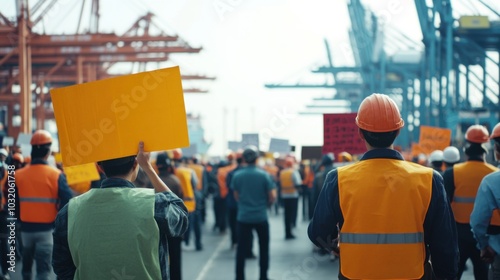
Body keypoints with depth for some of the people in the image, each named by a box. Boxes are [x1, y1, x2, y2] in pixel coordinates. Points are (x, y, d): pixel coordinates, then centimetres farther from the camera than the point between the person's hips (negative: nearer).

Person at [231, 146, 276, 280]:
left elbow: (236, 197, 5)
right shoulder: (264, 175, -9)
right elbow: (272, 197, -7)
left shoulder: (237, 175, -4)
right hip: (261, 217, -1)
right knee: (263, 247, 13)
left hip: (243, 217, 1)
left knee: (242, 248, 6)